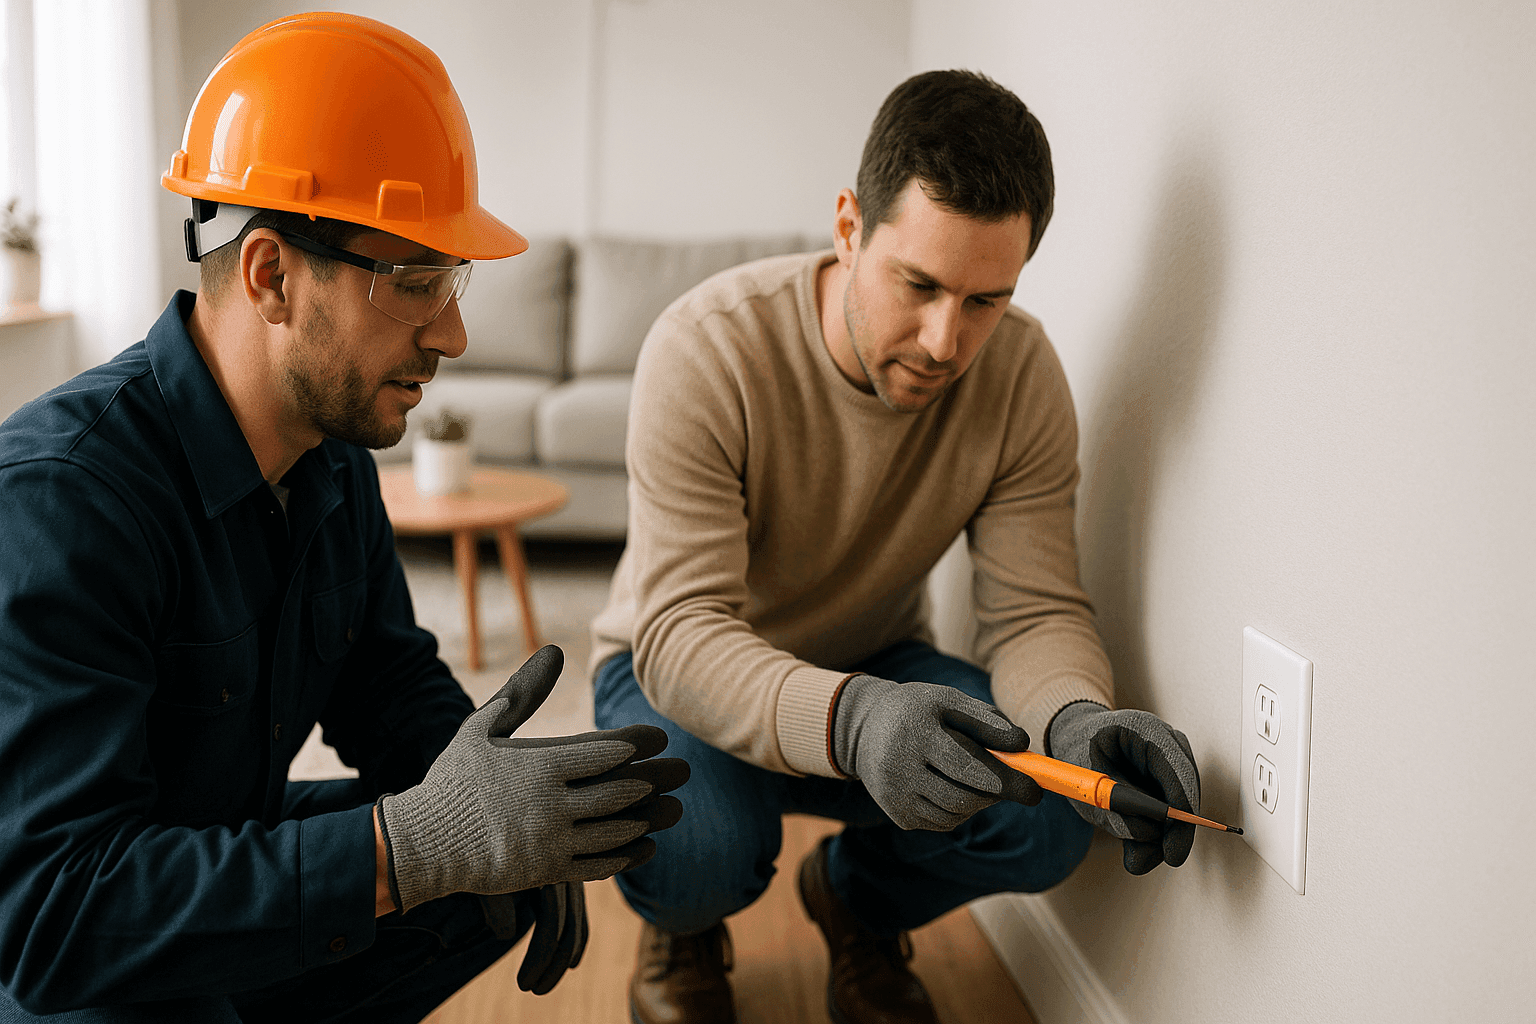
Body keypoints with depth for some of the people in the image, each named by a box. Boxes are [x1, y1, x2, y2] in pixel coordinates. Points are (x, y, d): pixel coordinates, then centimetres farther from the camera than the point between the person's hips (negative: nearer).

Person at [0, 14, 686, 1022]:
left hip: (233, 851, 8)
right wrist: (420, 841, -41)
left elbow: (390, 682, 10)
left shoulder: (334, 456, -3)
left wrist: (489, 805, -12)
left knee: (504, 868, -1)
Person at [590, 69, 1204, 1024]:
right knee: (699, 845, -36)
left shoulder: (1023, 374, -17)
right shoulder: (707, 349, -30)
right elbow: (681, 632, -35)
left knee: (1047, 817, -24)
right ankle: (685, 931, 6)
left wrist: (1078, 717, -42)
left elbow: (1036, 611, -17)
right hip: (681, 664, -3)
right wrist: (848, 721, -56)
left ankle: (859, 906, 12)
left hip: (877, 664, 4)